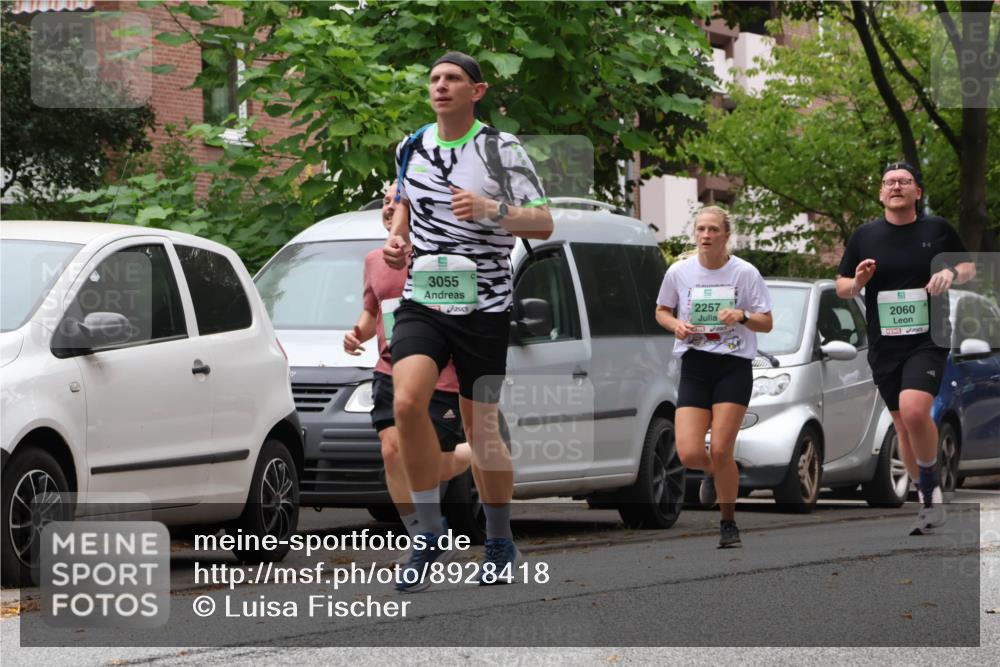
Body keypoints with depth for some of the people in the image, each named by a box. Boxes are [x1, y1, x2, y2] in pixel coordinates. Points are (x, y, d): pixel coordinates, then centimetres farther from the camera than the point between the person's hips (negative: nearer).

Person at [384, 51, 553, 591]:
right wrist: (397, 238, 8)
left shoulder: (501, 149, -4)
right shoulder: (411, 147, 9)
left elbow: (543, 223, -6)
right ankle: (430, 537, -12)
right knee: (407, 401, -22)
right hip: (422, 299, 3)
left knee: (481, 429, 4)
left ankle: (500, 545, 25)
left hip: (484, 305, -2)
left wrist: (491, 209, -23)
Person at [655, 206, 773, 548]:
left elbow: (767, 323, 1)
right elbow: (661, 311, 15)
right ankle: (713, 473, 28)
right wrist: (676, 324, -6)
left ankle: (729, 523, 9)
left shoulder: (745, 273, -3)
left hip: (734, 367, -2)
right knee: (689, 453, -11)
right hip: (694, 366, 2)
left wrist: (742, 316, -19)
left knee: (720, 450, -11)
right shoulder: (679, 272, 2)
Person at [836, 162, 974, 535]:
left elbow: (969, 268, 12)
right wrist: (857, 282, -12)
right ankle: (929, 502, 24)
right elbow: (841, 288, 11)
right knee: (903, 425, 9)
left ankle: (931, 486, -4)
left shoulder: (938, 229, 1)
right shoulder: (864, 236, 5)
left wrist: (952, 273, -10)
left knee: (914, 410, -25)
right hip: (883, 346, 3)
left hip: (928, 339, -3)